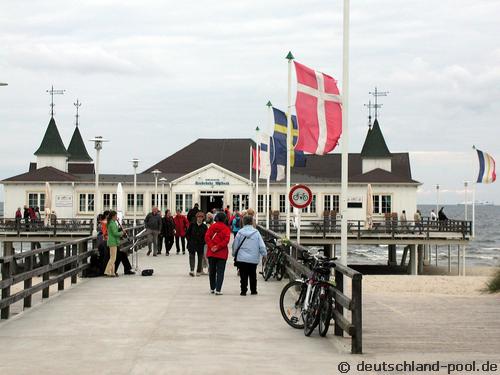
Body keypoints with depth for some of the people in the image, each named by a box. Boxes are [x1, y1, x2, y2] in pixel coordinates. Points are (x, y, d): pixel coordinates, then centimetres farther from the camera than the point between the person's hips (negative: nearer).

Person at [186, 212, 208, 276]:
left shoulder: (204, 226, 1)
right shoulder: (192, 225, 0)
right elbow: (187, 234, 6)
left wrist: (203, 242, -6)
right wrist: (190, 240, 0)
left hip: (200, 245, 1)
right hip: (192, 244, -1)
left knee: (200, 258, 6)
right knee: (192, 256, -12)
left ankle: (199, 271, 16)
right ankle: (192, 270, -20)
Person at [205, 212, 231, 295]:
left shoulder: (212, 226, 4)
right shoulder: (226, 229, -2)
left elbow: (207, 237, -6)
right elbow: (226, 240, -13)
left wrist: (211, 246, -11)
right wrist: (218, 247, -12)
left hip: (211, 252, 2)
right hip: (222, 254, -2)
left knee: (212, 271, 14)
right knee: (220, 271, 0)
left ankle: (212, 288, 21)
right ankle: (218, 290, -9)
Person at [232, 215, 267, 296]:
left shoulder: (240, 232, -4)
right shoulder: (256, 233, -5)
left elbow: (235, 245, 3)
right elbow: (262, 246, -4)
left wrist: (234, 254, 18)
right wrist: (264, 254, 9)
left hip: (241, 258, -1)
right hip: (253, 259, 1)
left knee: (243, 276, 4)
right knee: (253, 275, 14)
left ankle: (243, 290, 1)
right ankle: (253, 290, 19)